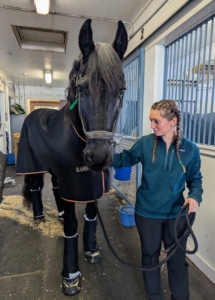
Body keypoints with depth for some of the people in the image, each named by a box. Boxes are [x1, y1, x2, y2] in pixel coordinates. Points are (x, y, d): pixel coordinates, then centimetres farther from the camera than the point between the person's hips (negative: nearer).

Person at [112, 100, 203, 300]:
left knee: (177, 261, 18)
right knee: (150, 257, 20)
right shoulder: (145, 143, -10)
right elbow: (125, 159, 0)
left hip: (176, 214, 0)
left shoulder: (190, 149, -9)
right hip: (147, 213, 0)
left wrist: (195, 196, -19)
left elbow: (195, 179, 1)